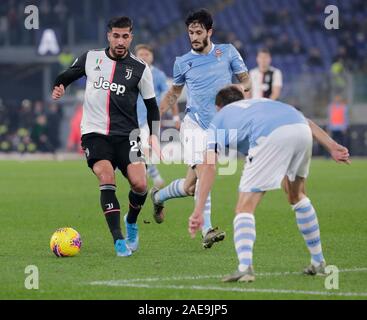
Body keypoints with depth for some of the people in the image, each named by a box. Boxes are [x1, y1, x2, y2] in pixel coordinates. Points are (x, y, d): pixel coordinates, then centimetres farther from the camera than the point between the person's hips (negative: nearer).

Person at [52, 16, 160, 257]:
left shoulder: (140, 69, 3)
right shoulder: (91, 59, 6)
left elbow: (151, 104, 9)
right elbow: (66, 77, 19)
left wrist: (154, 134, -2)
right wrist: (59, 87, -3)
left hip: (126, 135, 0)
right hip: (95, 133, 0)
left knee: (140, 184, -15)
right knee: (107, 179, -22)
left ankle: (131, 222, 19)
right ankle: (119, 240, -18)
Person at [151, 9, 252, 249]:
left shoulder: (228, 52, 6)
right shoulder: (183, 62, 7)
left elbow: (247, 81, 9)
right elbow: (174, 93, 21)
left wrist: (239, 87, -14)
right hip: (194, 124, -1)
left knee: (190, 187, 1)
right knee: (203, 175, -21)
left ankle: (158, 197, 30)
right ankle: (207, 231, -20)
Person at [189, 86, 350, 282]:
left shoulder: (218, 120, 30)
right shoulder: (262, 101, 43)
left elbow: (209, 166, 16)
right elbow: (305, 121, 28)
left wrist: (198, 211, 12)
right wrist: (331, 146, 21)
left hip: (271, 137, -5)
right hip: (302, 131, 5)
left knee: (245, 207, 3)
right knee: (297, 196, 30)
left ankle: (245, 267, -20)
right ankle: (318, 263, 32)